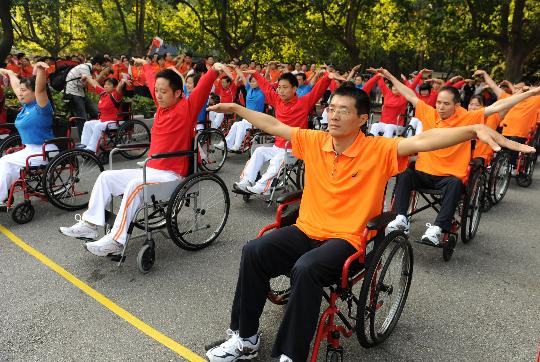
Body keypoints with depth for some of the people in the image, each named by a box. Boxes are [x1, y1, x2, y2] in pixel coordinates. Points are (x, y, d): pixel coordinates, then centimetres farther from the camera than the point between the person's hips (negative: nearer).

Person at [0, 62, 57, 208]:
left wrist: (40, 70, -49)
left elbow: (40, 88, -33)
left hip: (44, 152, -9)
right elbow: (16, 85, 25)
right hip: (30, 149, 9)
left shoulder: (40, 106, -13)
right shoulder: (26, 104, 10)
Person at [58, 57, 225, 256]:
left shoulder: (187, 108, -9)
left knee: (135, 186, -34)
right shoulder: (162, 105, 12)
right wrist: (145, 64, 44)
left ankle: (116, 241, -32)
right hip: (150, 170, 9)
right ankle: (90, 224, 4)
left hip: (171, 175, -9)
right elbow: (152, 81, 29)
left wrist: (214, 70, -41)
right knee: (106, 176, 7)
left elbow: (202, 87, -25)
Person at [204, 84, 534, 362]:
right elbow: (273, 125, 13)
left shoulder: (379, 150, -8)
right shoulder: (314, 141, 4)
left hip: (344, 238, -4)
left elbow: (423, 141, -22)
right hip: (306, 230, 5)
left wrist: (475, 129, -36)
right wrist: (236, 108, 20)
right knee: (254, 251, -17)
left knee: (306, 269, -34)